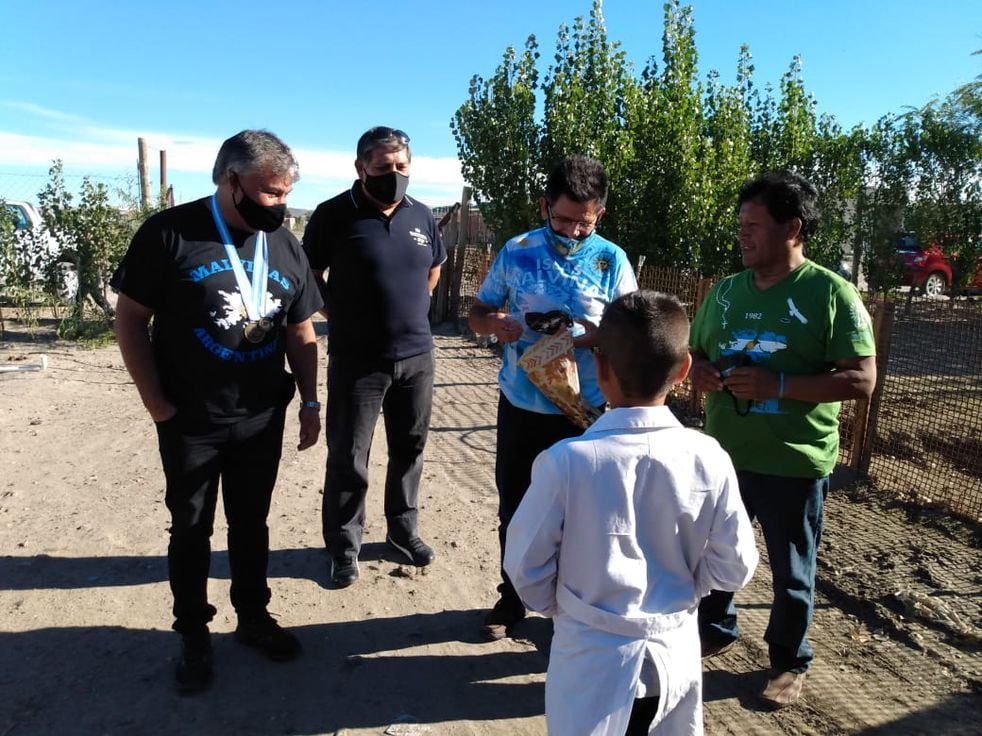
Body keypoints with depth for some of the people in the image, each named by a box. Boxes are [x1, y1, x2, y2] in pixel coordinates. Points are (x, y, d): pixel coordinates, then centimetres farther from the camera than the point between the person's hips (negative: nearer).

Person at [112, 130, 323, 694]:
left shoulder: (287, 247, 3)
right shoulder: (170, 233, -11)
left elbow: (300, 332, 9)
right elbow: (130, 318, -7)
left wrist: (310, 401, 7)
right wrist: (155, 401, -10)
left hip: (263, 419, 3)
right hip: (191, 422, -3)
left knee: (251, 522, 17)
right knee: (191, 529, 12)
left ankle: (254, 616, 35)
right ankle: (194, 634, 29)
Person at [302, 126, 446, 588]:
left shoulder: (422, 216, 5)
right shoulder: (334, 215, -8)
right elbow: (309, 276, 0)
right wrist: (339, 314, -1)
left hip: (417, 357, 4)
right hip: (356, 360, -4)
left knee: (409, 449, 15)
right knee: (348, 458, 5)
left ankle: (403, 532, 33)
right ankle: (344, 547, 22)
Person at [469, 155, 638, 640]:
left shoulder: (612, 261, -6)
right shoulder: (516, 252, -3)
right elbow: (478, 313, 6)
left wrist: (593, 336, -24)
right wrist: (494, 323, -18)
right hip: (520, 406, 2)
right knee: (514, 508, 15)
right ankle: (511, 598, 36)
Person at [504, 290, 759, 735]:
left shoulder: (567, 461, -23)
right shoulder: (709, 460, -15)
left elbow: (526, 564, -13)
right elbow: (734, 567, -5)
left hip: (592, 658, -2)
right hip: (674, 652, 3)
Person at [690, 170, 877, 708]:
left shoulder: (831, 293, -11)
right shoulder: (725, 291, 5)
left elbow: (861, 380, -15)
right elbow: (695, 354, 14)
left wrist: (777, 386, -24)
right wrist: (701, 373, -9)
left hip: (795, 462, -5)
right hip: (723, 454, 5)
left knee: (791, 572, 13)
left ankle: (789, 662, 36)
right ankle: (715, 630, 45)